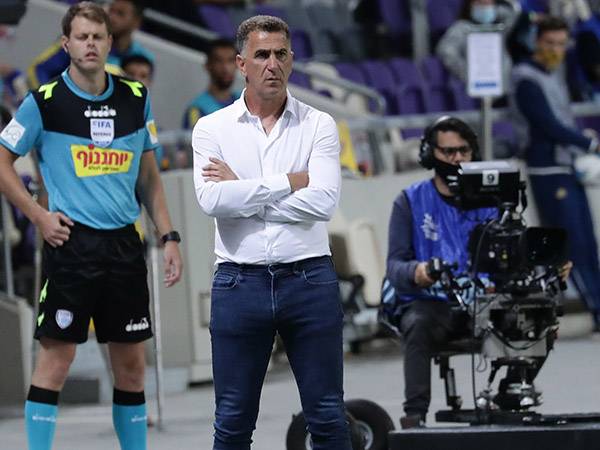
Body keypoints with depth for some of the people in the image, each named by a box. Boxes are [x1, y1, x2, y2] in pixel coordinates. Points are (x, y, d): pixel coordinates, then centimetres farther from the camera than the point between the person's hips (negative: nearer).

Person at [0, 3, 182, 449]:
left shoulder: (136, 98, 8)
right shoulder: (45, 102, -5)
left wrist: (169, 236, 9)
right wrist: (39, 215, -5)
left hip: (125, 244, 4)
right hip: (71, 242, -4)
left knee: (131, 363, 8)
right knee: (56, 358, -6)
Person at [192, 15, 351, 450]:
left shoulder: (319, 126, 3)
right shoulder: (212, 129, 4)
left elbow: (323, 201, -12)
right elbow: (213, 200, -13)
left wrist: (242, 189, -9)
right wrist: (291, 182, -11)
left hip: (309, 279, 0)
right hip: (240, 282, 0)